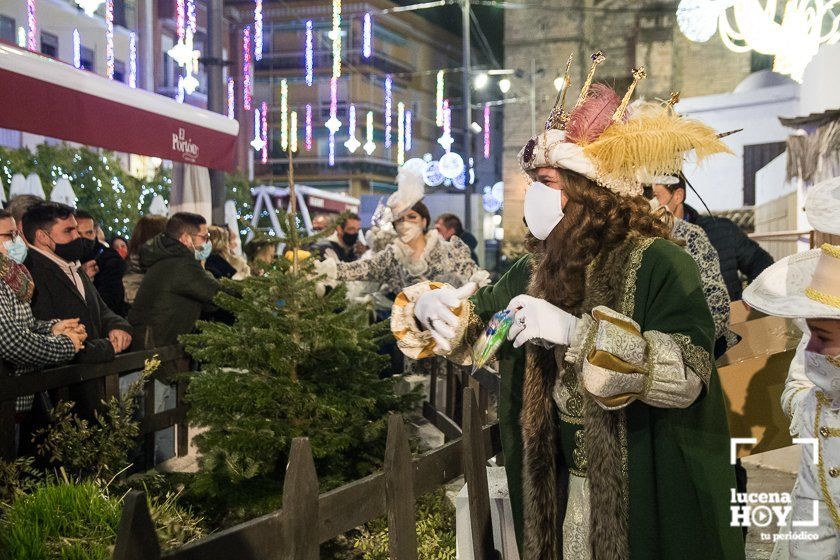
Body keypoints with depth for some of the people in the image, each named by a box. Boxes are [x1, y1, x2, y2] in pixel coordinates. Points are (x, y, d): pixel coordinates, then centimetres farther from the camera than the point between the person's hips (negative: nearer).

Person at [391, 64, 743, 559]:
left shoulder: (658, 264, -17)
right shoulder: (538, 270, 3)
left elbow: (687, 374, -29)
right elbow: (473, 332, 12)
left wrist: (579, 332, -34)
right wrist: (430, 307, -10)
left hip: (651, 498, -6)